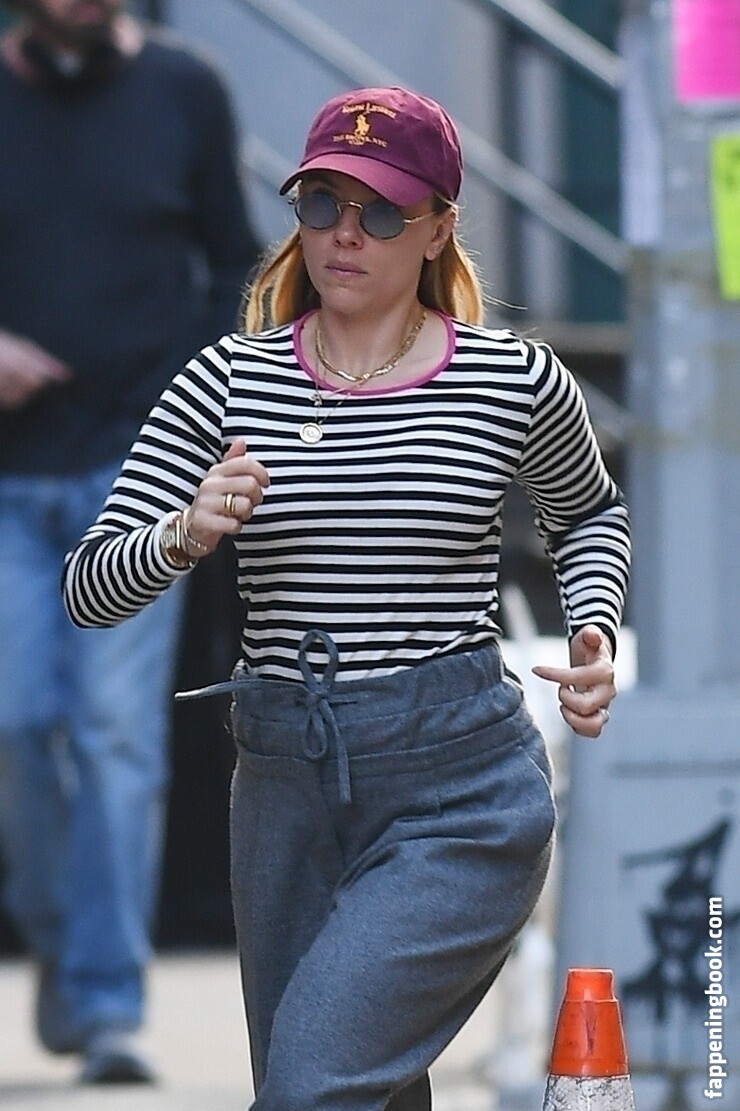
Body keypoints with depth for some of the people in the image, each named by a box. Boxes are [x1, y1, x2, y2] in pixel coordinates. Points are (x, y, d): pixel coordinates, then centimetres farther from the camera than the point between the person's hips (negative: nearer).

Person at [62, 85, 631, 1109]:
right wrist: (185, 535, -21)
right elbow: (90, 589, -1)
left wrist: (593, 630, 3)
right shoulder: (228, 382, 2)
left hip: (460, 791, -4)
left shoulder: (517, 382, -1)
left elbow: (590, 514, 21)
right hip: (285, 784, 4)